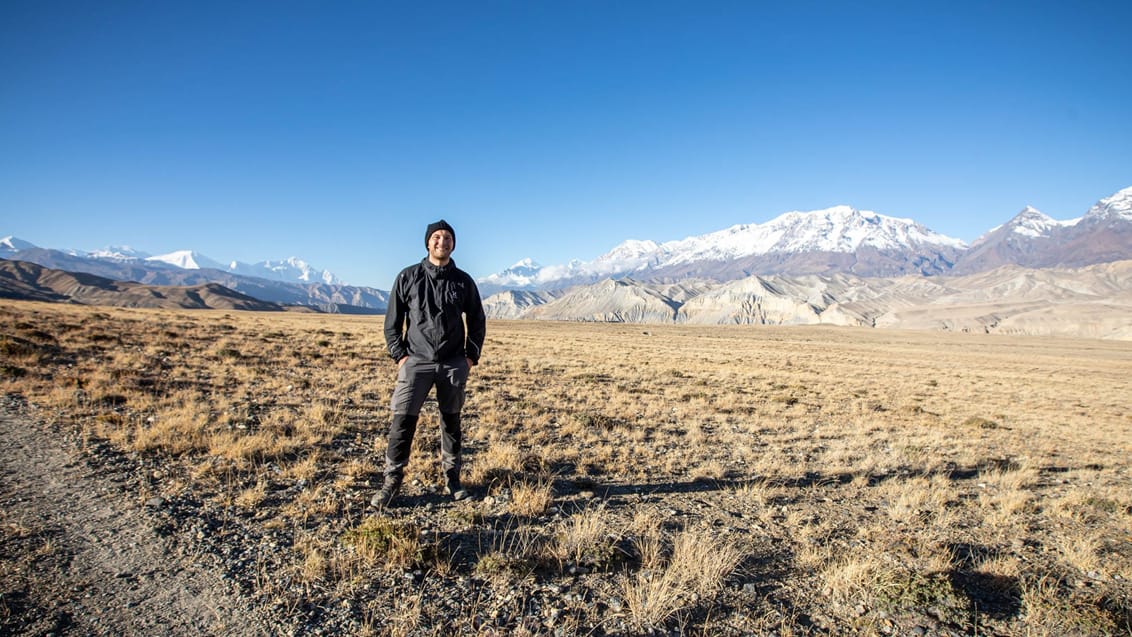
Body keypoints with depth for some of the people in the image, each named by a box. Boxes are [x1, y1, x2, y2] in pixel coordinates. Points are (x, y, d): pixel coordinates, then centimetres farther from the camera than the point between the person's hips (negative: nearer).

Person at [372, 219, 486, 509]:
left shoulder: (463, 281, 5)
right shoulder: (408, 277, 1)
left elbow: (477, 321, 12)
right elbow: (392, 320, 5)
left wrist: (472, 356, 3)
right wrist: (399, 355, -3)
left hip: (453, 364, 2)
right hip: (416, 362, -1)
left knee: (451, 422, 10)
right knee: (402, 421, -6)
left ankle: (452, 477, 23)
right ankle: (392, 480, 7)